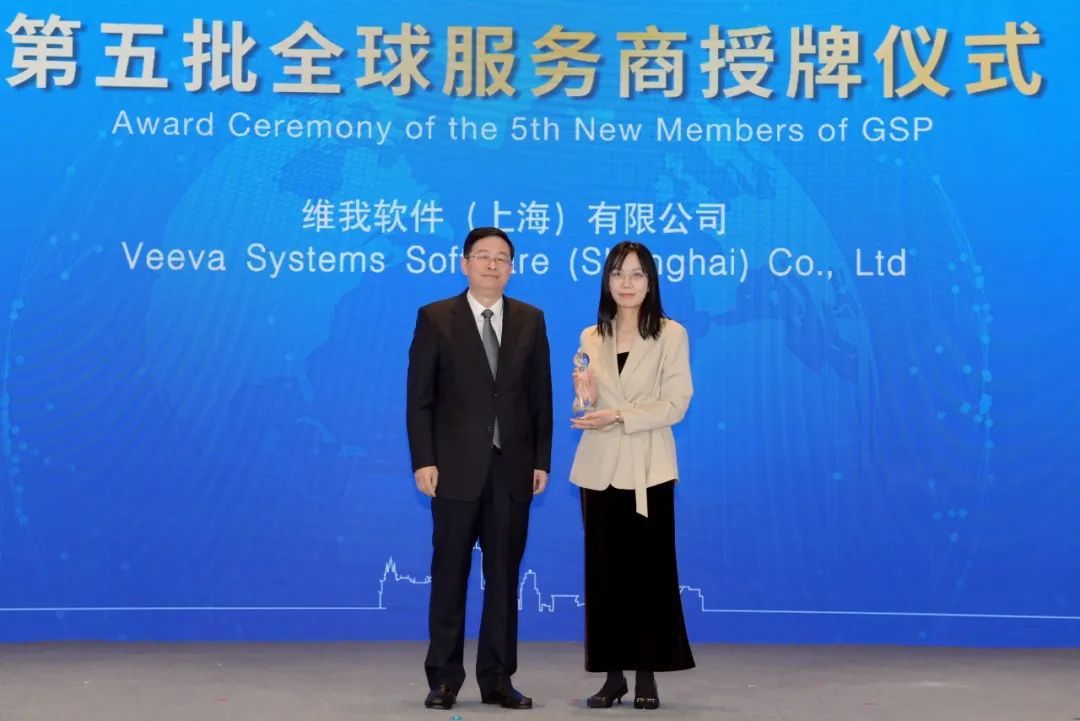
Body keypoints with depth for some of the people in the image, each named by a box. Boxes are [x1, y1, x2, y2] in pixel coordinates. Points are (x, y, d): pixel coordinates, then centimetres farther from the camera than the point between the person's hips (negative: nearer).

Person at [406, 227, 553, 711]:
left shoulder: (531, 320, 8)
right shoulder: (434, 319, 0)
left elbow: (540, 395, 7)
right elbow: (419, 398, -2)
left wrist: (541, 461, 2)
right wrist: (423, 461, -9)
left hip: (513, 468, 2)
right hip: (456, 467, -2)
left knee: (504, 575, 7)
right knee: (450, 572, 4)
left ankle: (497, 679, 16)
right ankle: (444, 679, 14)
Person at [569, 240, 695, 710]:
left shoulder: (671, 335, -2)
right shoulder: (590, 338, 11)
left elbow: (675, 404, -7)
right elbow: (591, 409, 13)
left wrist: (620, 416, -17)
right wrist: (585, 395, -9)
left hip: (648, 469, -3)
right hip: (600, 469, 4)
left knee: (649, 570, -1)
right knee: (605, 572, 5)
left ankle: (646, 676, 8)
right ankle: (613, 675, 13)